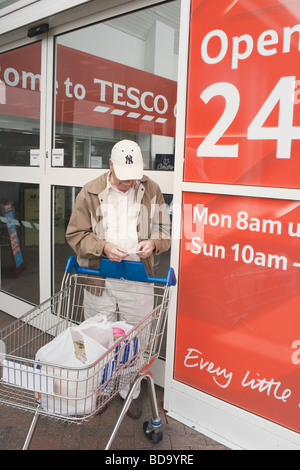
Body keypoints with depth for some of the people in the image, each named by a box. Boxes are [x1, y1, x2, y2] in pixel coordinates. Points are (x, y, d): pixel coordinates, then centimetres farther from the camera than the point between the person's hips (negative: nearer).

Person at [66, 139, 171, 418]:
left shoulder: (151, 191, 2)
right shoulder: (91, 192, -1)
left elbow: (164, 230, 9)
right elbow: (75, 234, 0)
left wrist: (153, 243, -13)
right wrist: (103, 247, -16)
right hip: (99, 278, 0)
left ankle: (131, 392, 31)